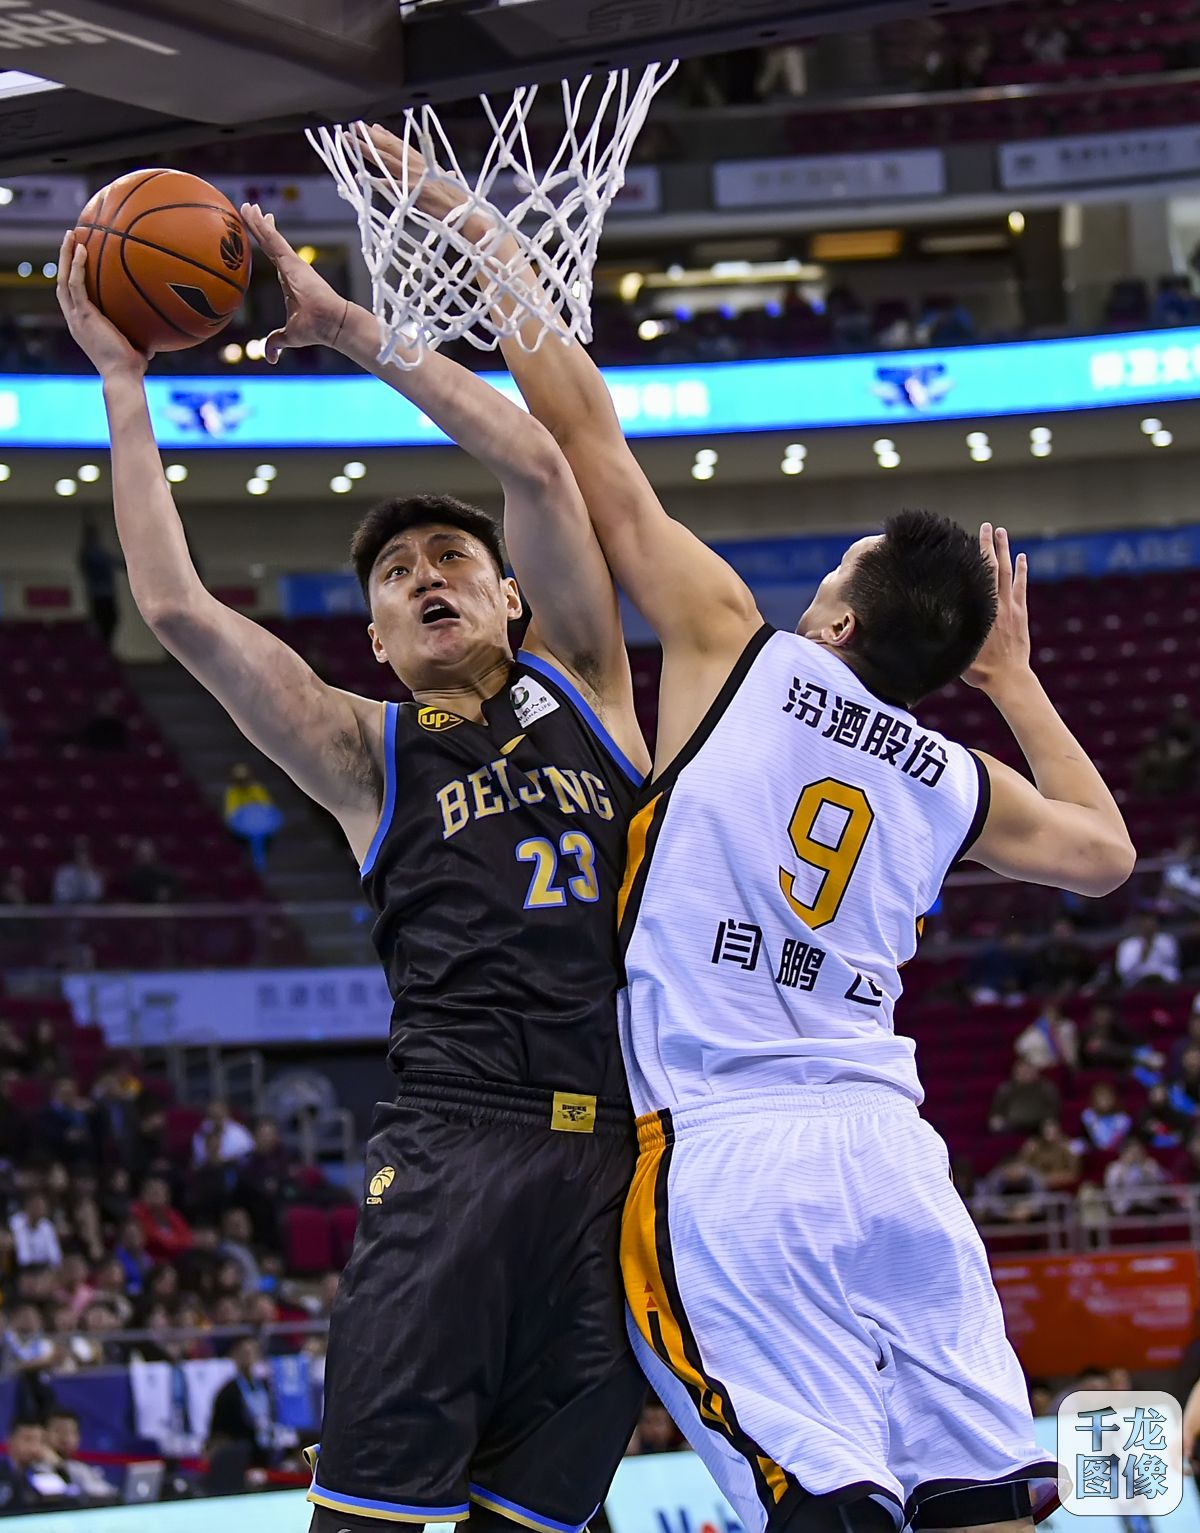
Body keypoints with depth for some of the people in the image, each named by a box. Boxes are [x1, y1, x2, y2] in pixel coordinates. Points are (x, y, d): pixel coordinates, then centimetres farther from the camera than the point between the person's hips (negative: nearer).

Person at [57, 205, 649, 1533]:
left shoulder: (584, 693, 17)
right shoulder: (366, 755, 13)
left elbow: (535, 465, 8)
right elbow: (176, 607, 4)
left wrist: (345, 324, 10)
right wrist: (122, 380, 9)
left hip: (628, 1167, 2)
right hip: (454, 1157, -2)